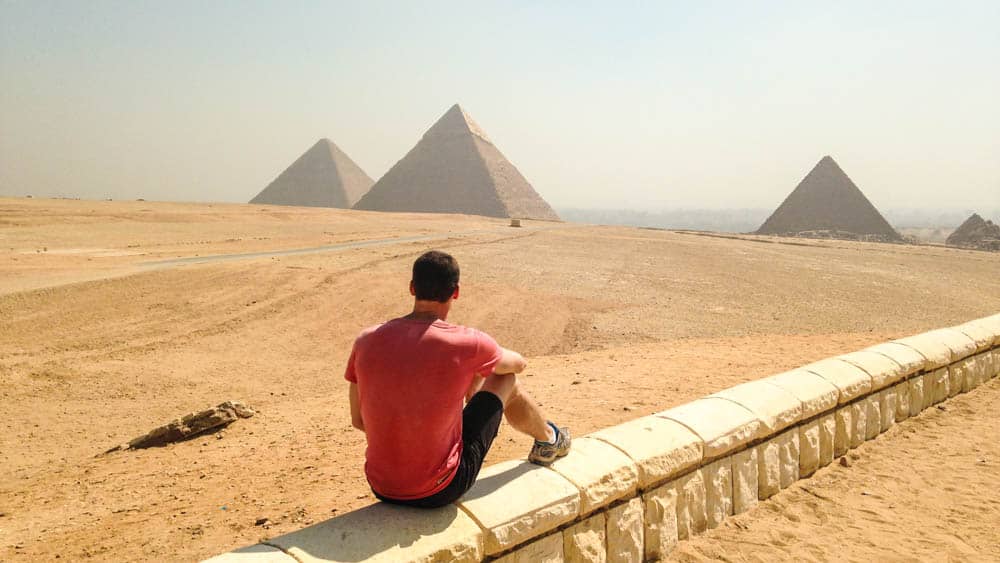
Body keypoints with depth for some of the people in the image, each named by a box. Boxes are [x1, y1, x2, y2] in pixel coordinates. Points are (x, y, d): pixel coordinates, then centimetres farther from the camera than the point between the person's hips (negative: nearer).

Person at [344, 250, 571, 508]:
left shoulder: (367, 341, -8)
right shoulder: (467, 343, -18)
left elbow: (359, 420, 4)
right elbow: (519, 364, 5)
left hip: (382, 489, 5)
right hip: (439, 492, -4)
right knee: (506, 382, 10)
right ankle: (549, 440, 40)